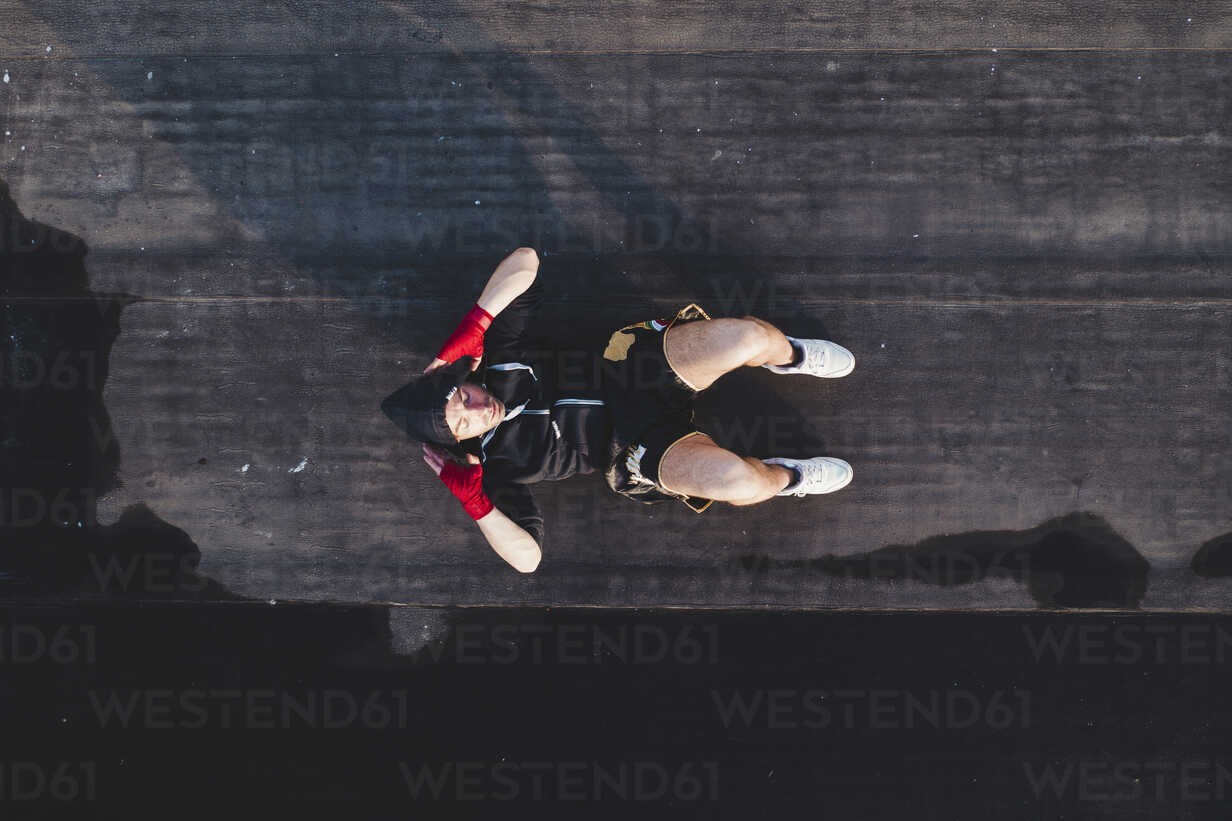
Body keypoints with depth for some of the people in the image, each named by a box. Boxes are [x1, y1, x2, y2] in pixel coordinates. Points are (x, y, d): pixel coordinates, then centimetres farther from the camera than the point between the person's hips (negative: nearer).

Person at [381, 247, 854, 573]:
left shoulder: (496, 354, -6)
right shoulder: (495, 463, -10)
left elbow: (523, 261, -7)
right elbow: (527, 556, -14)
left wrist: (469, 330, -17)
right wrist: (469, 497, -25)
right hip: (634, 448, -3)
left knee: (748, 337, -22)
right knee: (737, 480, -33)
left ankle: (786, 355, 17)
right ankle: (785, 478, 5)